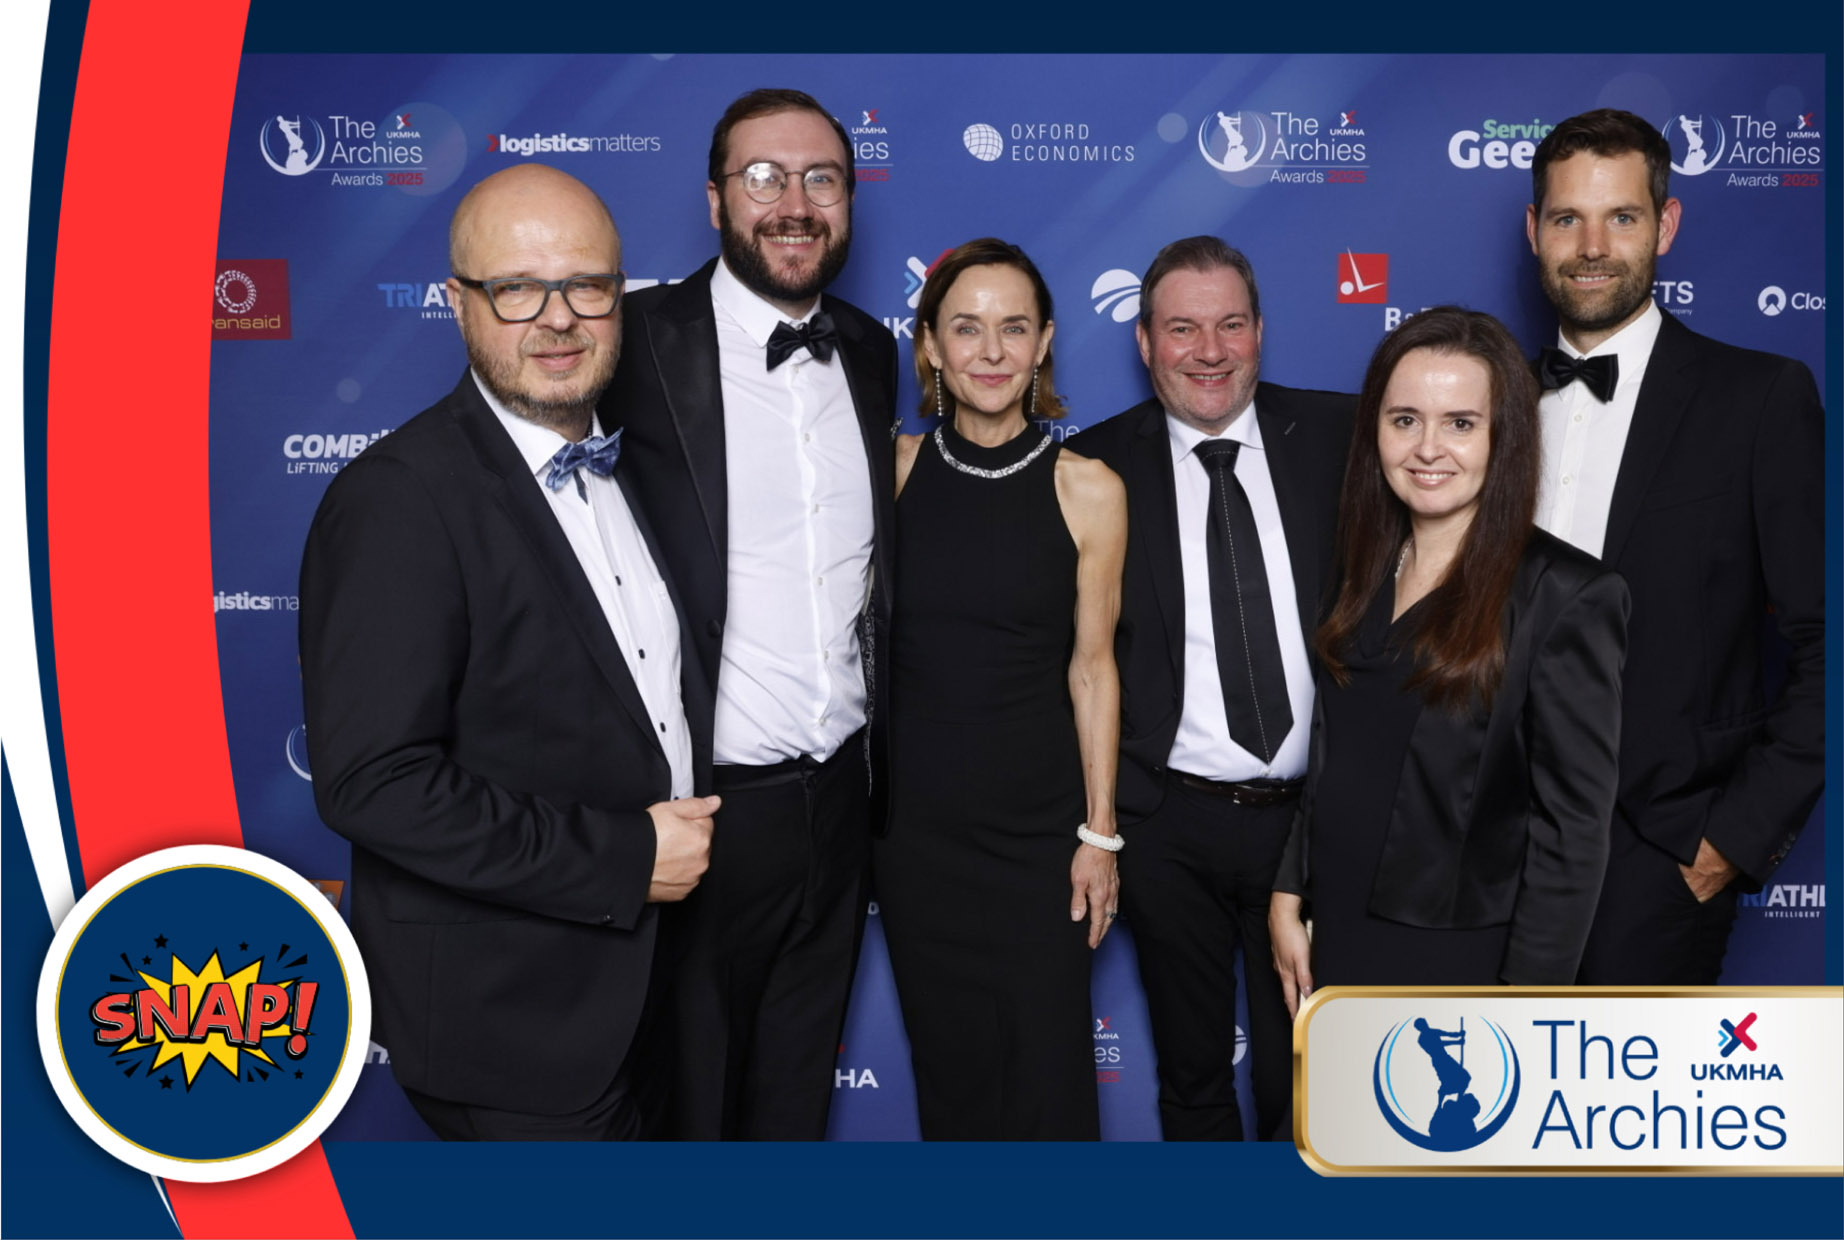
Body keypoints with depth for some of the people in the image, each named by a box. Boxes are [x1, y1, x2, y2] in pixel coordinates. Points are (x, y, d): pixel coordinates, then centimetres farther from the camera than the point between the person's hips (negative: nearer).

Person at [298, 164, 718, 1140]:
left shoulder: (619, 469, 5)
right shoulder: (397, 500, -21)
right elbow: (371, 782, -26)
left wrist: (686, 834, 2)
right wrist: (622, 858, -23)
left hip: (640, 973, 8)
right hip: (508, 1018, -7)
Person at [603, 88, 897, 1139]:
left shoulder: (871, 353, 6)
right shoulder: (643, 344, -12)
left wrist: (880, 768, 13)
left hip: (840, 803, 5)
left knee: (799, 1089, 23)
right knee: (692, 1093, 17)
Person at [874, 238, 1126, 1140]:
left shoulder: (1087, 490, -7)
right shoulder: (893, 468, -2)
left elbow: (1090, 667, -2)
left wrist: (1100, 833, -1)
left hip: (1038, 820, -2)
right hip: (913, 816, 2)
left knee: (1045, 1069, 4)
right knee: (948, 1063, 14)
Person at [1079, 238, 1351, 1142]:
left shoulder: (1340, 438, 0)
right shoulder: (1098, 468, -3)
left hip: (1318, 816, 1)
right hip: (1169, 825, 0)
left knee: (1302, 1077, 15)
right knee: (1192, 1076, 18)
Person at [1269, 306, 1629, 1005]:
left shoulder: (1567, 597, -16)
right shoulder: (1368, 568, 4)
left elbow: (1572, 826, -15)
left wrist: (1525, 1013, -16)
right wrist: (1289, 898, 6)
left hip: (1463, 968, -6)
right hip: (1338, 946, 6)